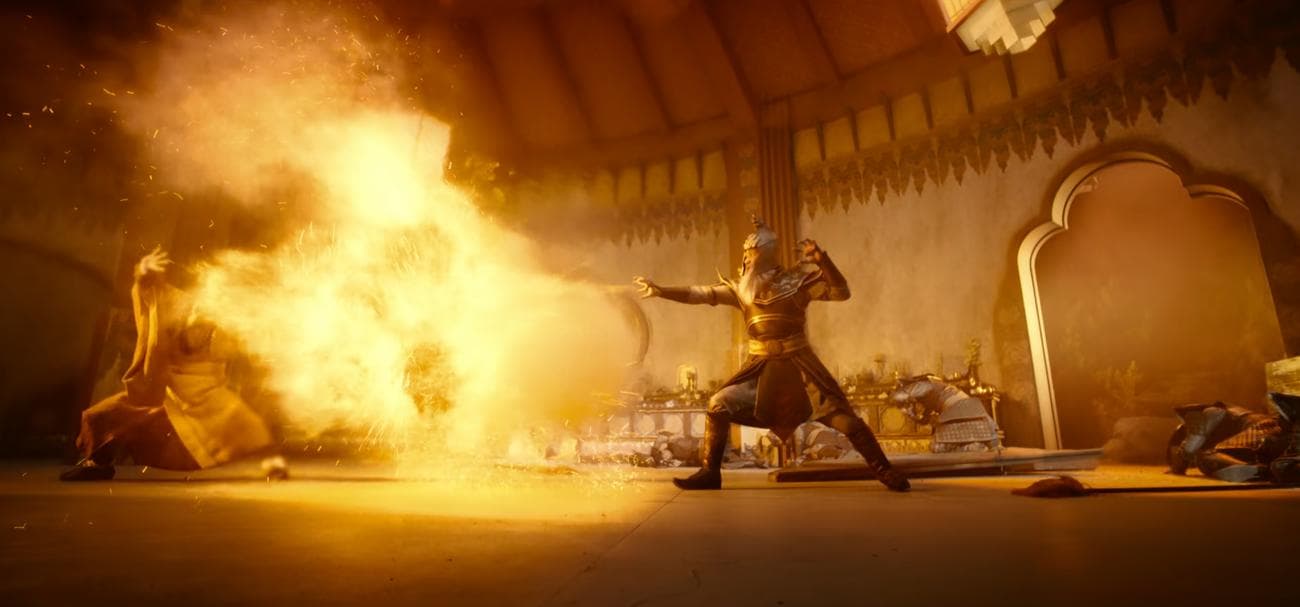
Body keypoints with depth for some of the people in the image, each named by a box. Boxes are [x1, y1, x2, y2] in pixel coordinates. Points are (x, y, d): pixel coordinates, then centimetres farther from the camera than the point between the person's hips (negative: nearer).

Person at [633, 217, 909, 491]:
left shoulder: (796, 279, -4)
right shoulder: (741, 288, 7)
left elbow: (841, 292, -9)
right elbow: (700, 294, 2)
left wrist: (821, 259, -22)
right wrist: (660, 291, -7)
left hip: (797, 366, -3)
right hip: (761, 368, 3)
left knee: (843, 417, -6)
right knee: (719, 404, -7)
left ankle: (884, 471, 12)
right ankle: (710, 472, 6)